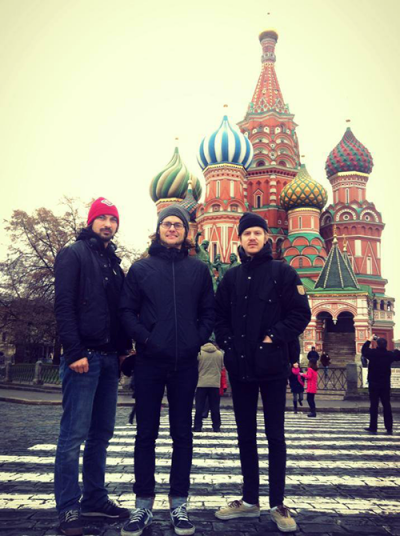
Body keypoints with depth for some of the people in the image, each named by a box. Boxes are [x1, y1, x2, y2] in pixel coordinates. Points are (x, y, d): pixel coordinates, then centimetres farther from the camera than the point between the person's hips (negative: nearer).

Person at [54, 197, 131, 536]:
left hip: (109, 358, 7)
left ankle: (95, 499, 22)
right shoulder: (74, 255, -2)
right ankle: (68, 508, 7)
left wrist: (123, 349, 9)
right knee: (74, 433, -3)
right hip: (84, 356, -7)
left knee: (102, 432, 11)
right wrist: (75, 352, -18)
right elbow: (64, 305, -11)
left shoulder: (114, 262, 18)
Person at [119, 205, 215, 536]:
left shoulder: (199, 269, 7)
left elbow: (209, 311, 8)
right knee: (146, 434, 6)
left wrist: (198, 340, -6)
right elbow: (127, 310, 2)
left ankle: (179, 504, 21)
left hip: (185, 363, 1)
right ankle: (143, 505, 19)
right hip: (149, 362, 0)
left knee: (182, 434, 9)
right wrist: (144, 337, -12)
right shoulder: (141, 268, 5)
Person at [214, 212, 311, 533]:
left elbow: (301, 313, -5)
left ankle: (278, 505, 17)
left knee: (275, 435, 4)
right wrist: (227, 343, 0)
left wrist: (274, 338, -12)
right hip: (240, 367, 4)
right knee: (246, 435, 11)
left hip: (272, 366, -3)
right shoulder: (232, 277, 11)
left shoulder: (282, 272, 0)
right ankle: (250, 500, 24)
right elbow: (220, 316, 14)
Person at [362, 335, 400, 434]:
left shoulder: (373, 353, -10)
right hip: (385, 384, 2)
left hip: (374, 384, -2)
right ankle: (389, 428, 7)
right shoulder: (390, 354, -4)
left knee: (374, 405, 2)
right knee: (387, 405, 6)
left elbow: (364, 350, 9)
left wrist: (369, 340, 18)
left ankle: (373, 427, 4)